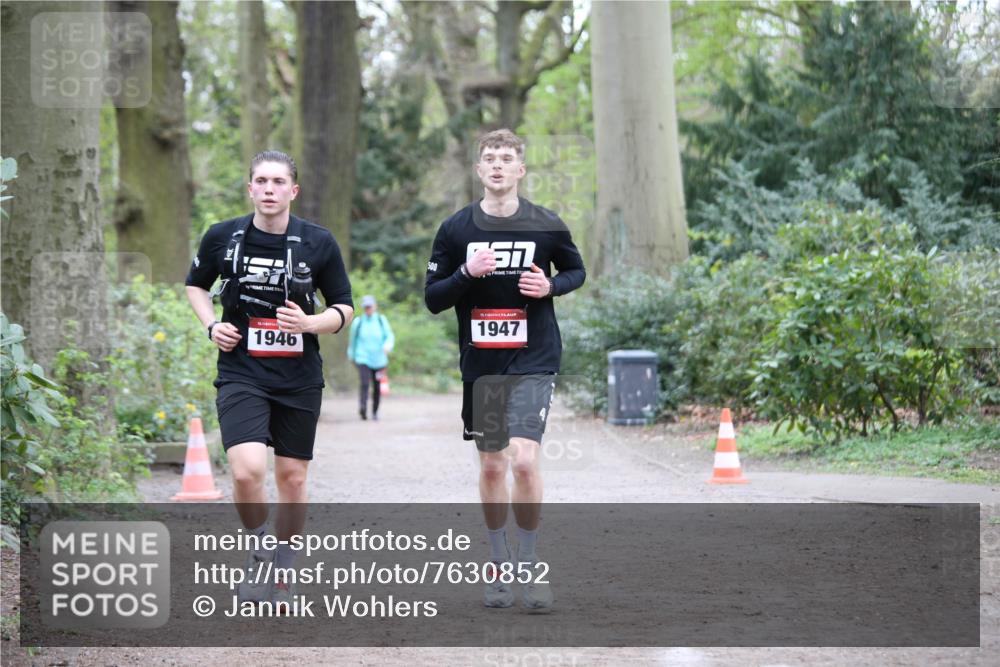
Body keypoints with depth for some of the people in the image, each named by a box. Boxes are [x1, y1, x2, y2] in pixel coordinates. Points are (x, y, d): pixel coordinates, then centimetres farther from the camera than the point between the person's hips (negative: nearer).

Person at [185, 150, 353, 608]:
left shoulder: (319, 243, -2)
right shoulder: (222, 237, 0)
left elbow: (345, 308, 6)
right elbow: (195, 284, 18)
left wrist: (309, 323, -14)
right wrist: (211, 325, -1)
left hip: (300, 378, 1)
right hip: (240, 374, -1)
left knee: (292, 479, 6)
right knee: (247, 471, -20)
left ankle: (283, 575, 24)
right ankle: (257, 550, 7)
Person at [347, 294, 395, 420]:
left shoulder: (381, 320, 4)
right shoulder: (358, 322, 2)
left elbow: (390, 336, 0)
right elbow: (352, 339, 15)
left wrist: (388, 345, -22)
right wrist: (351, 355, 24)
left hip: (379, 360, 2)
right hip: (363, 359, -2)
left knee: (377, 388, 9)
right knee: (364, 384, -23)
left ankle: (375, 412, 27)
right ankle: (362, 408, -39)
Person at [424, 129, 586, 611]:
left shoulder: (547, 226, 0)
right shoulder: (456, 229, 2)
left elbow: (576, 270, 15)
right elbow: (432, 297, 3)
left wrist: (550, 286, -7)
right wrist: (468, 272, -15)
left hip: (534, 361, -2)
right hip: (480, 365, 2)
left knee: (524, 461, -16)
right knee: (491, 468, 9)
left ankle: (528, 566, -1)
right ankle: (500, 567, 25)